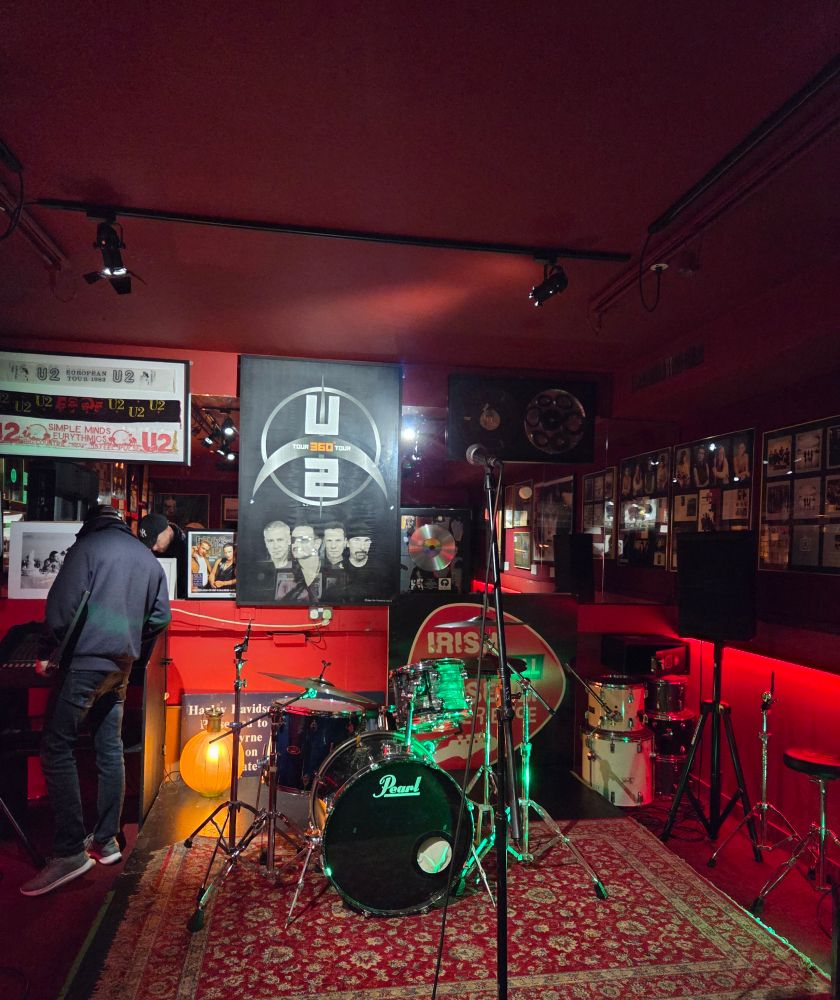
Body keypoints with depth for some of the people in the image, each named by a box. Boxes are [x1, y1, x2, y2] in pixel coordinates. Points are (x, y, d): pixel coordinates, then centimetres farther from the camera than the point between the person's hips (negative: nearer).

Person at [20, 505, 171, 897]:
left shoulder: (88, 547, -3)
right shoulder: (149, 559, 15)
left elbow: (61, 606, -13)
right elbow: (160, 618, 13)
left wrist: (47, 652, -1)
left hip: (84, 661, -6)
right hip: (120, 668, 7)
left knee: (56, 748, -2)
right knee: (110, 752, 11)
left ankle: (70, 851, -3)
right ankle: (105, 841, 18)